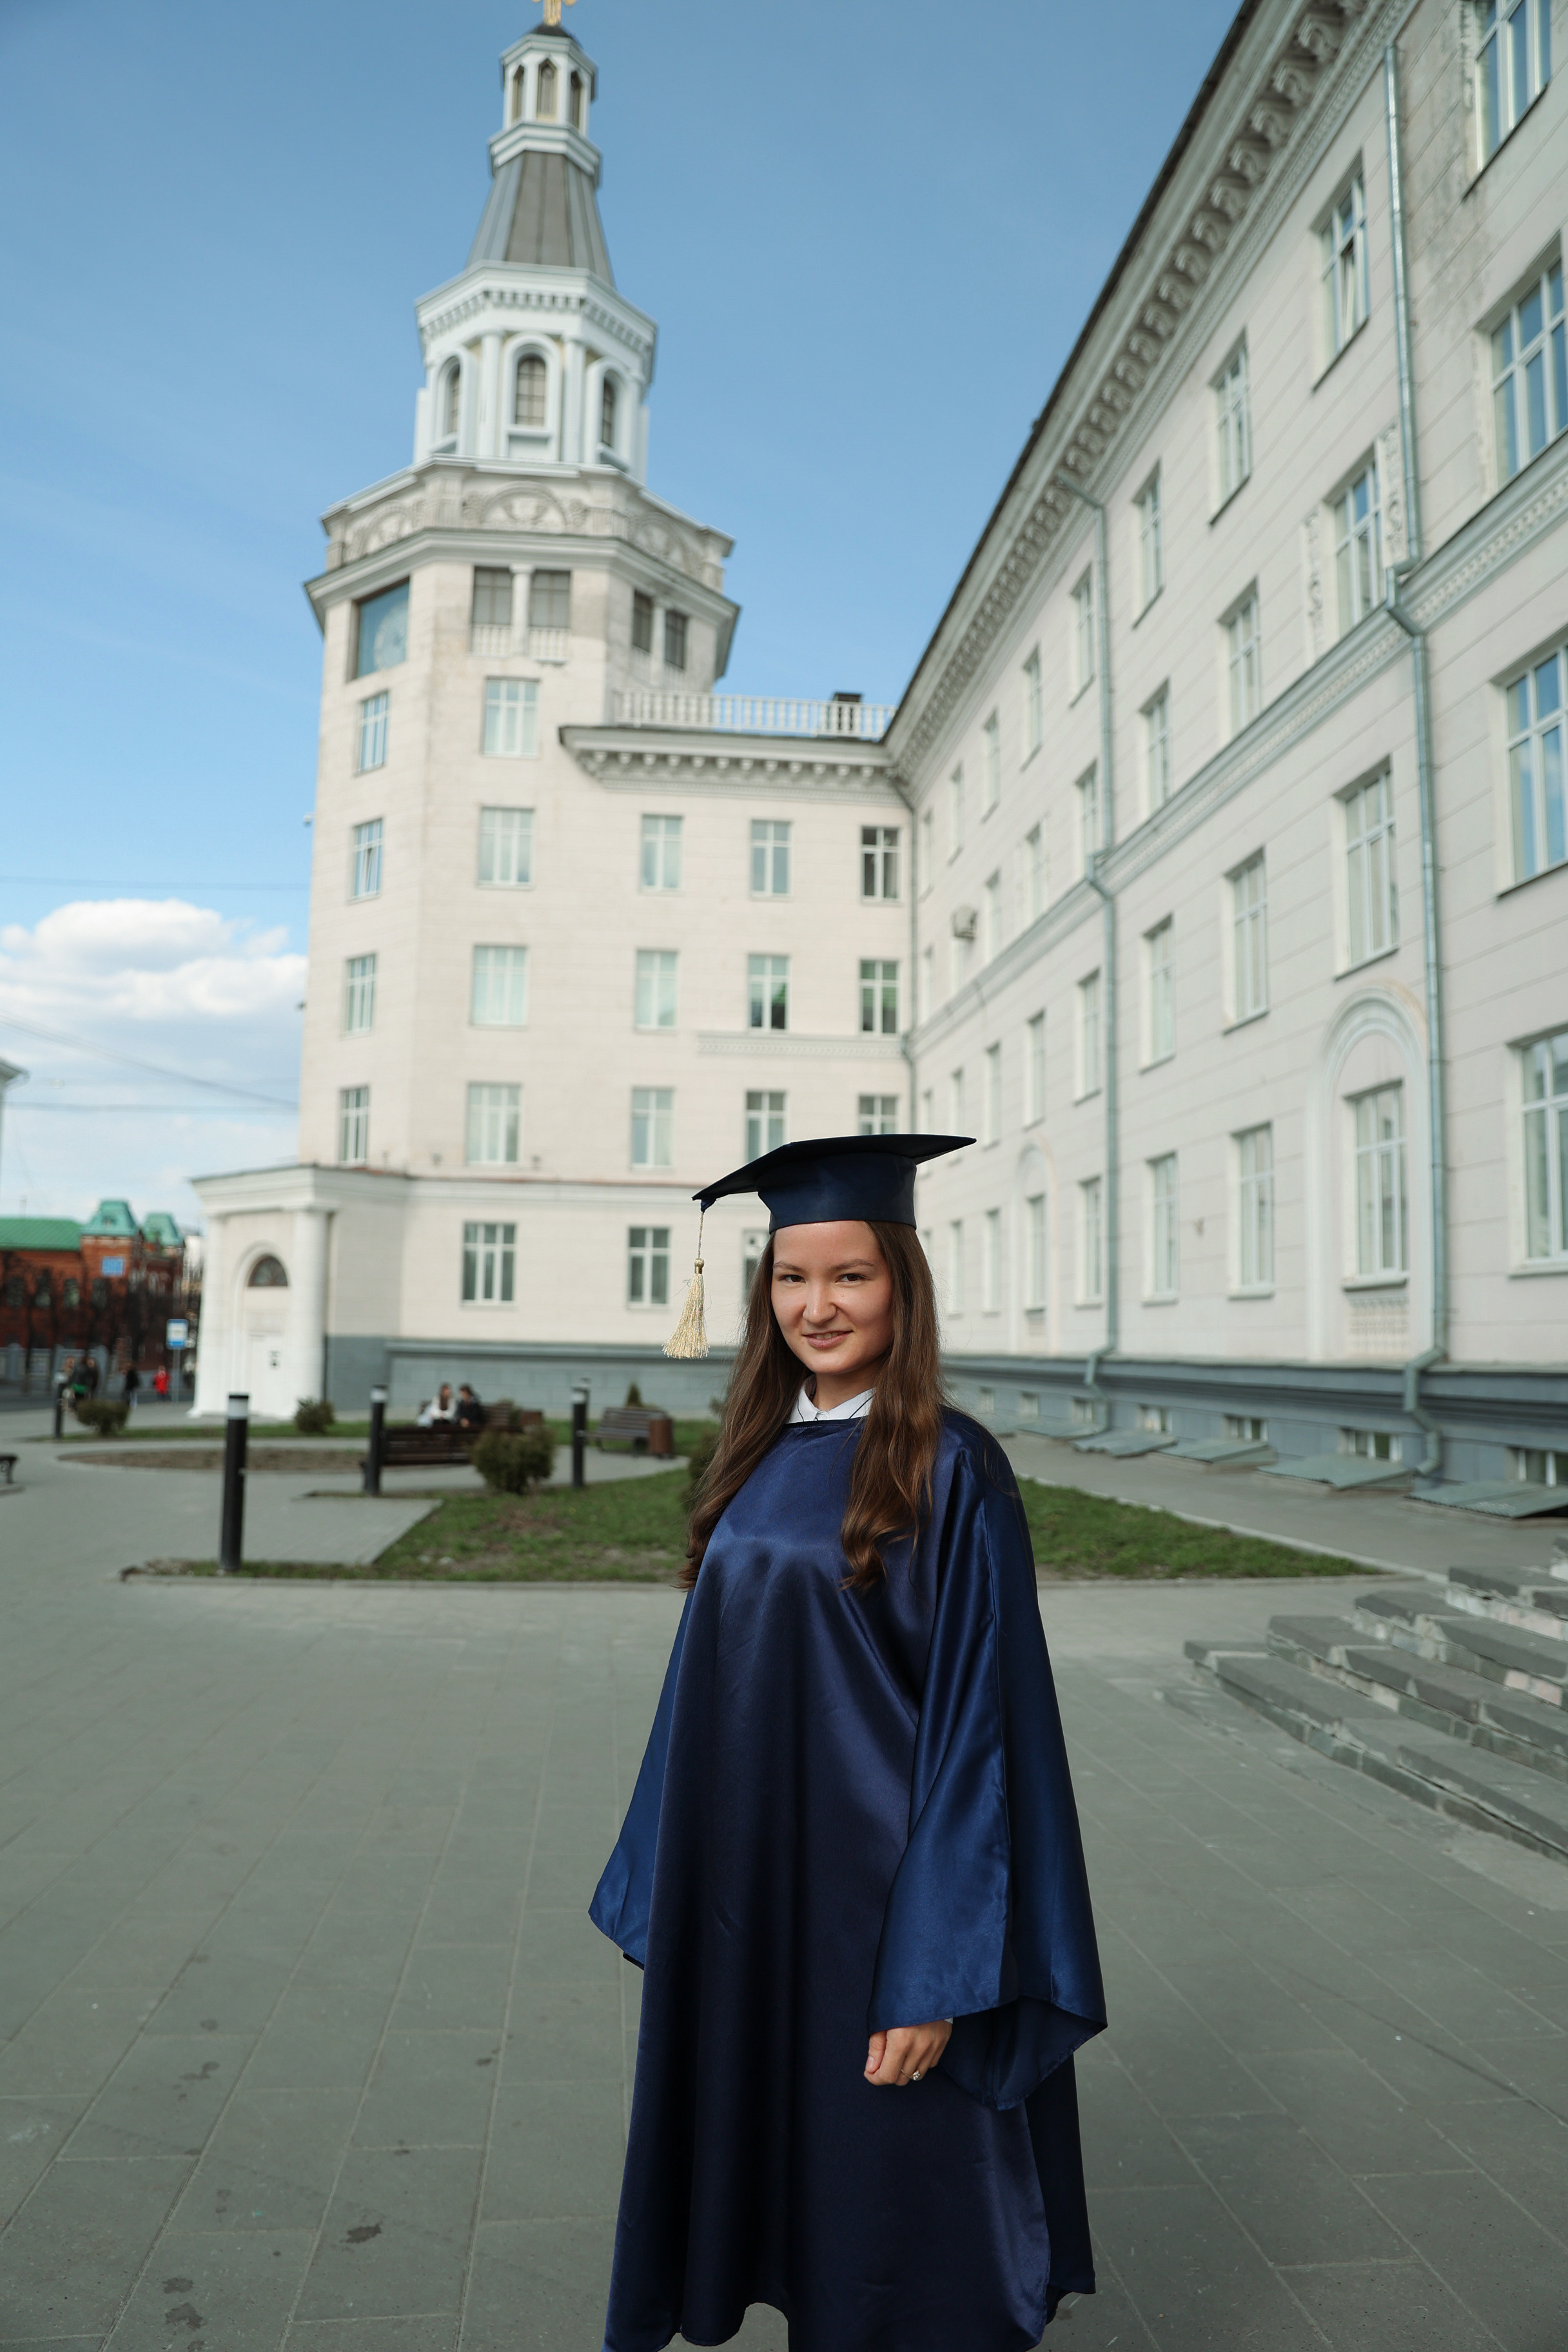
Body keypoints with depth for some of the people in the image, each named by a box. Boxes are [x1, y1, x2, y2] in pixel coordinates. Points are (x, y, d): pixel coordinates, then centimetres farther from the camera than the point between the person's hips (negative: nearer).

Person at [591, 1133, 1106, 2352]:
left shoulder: (952, 1470, -14)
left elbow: (977, 1724, -16)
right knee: (786, 2187, 20)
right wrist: (672, 1894, 11)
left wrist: (933, 1977, -17)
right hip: (746, 1888, 6)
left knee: (886, 2205, 10)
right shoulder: (757, 1456, 5)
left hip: (878, 1891, -6)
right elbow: (712, 1681, 10)